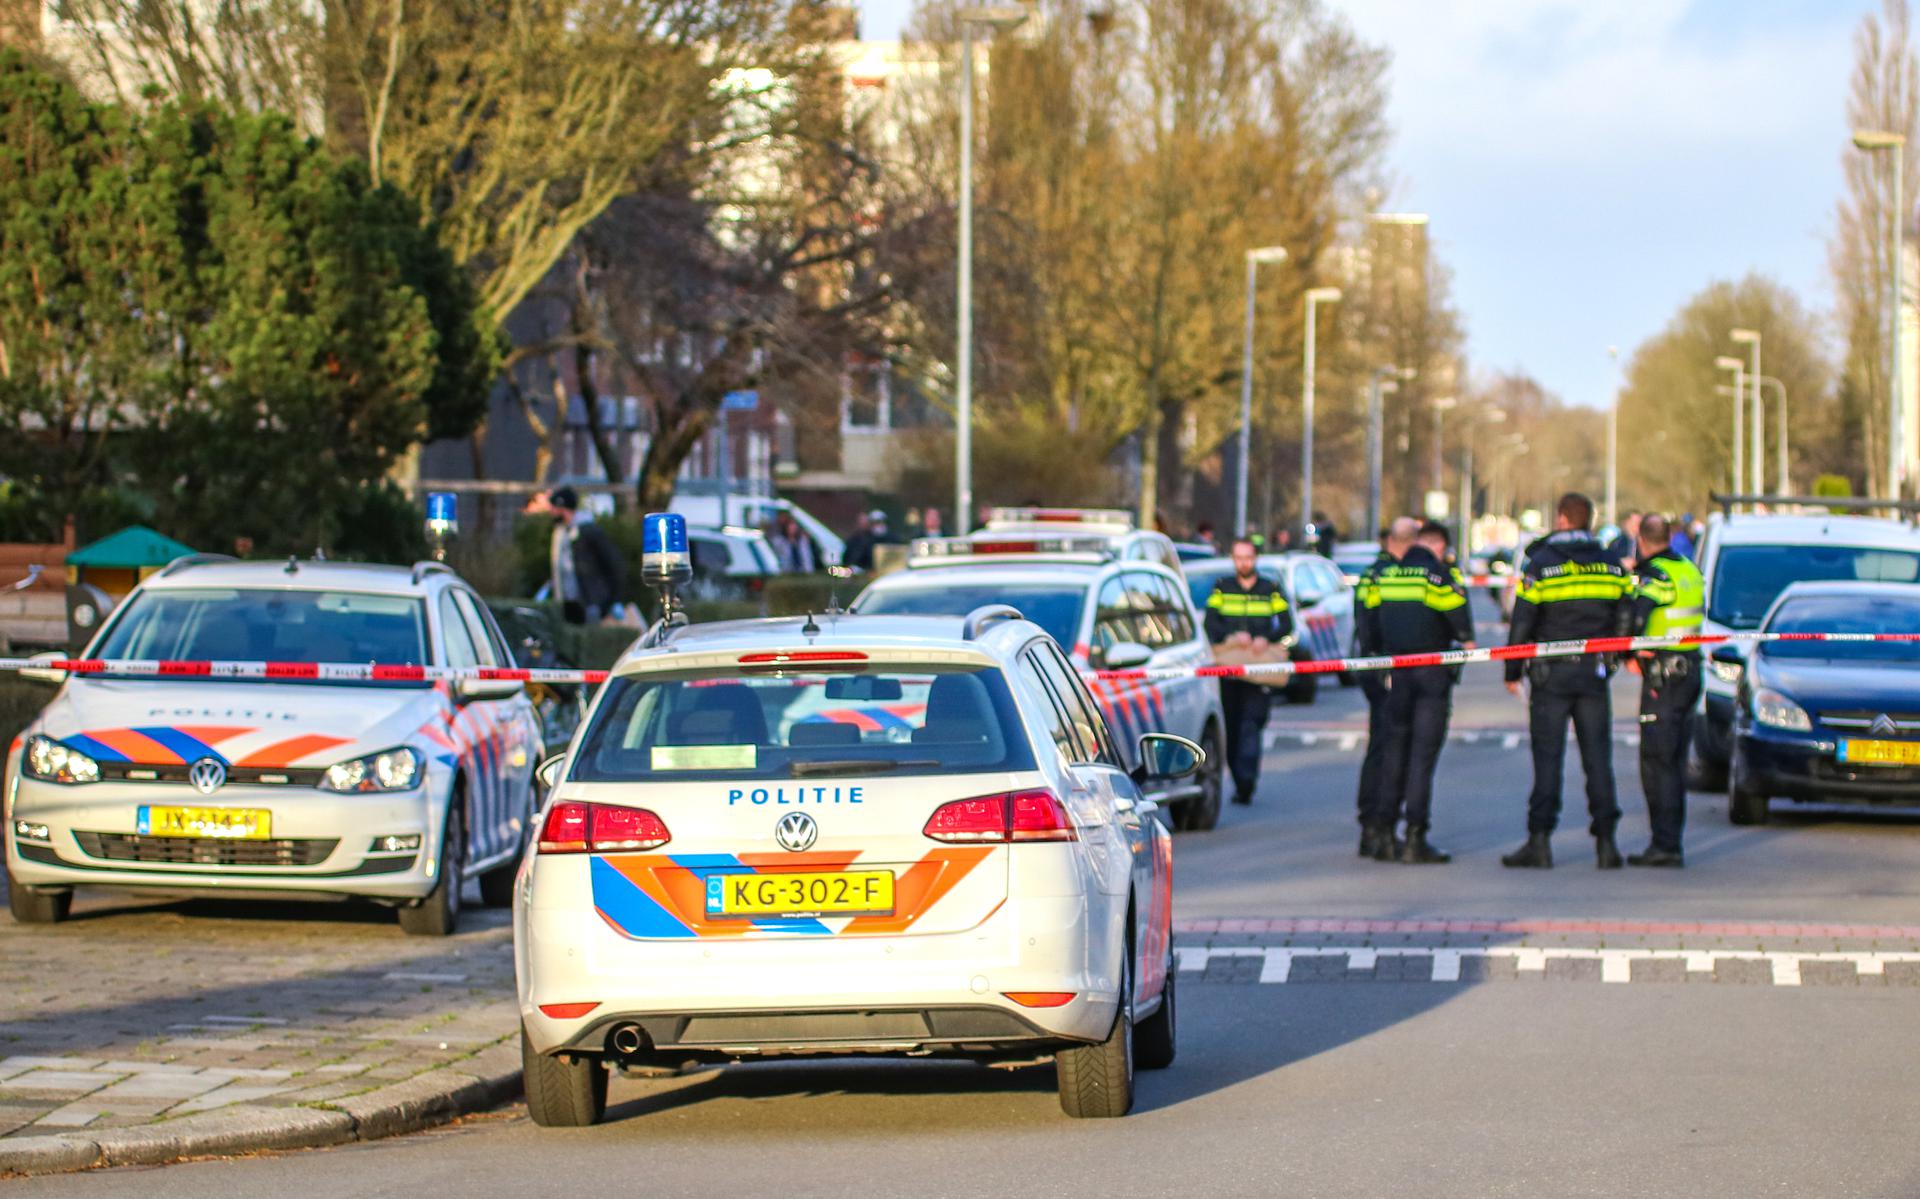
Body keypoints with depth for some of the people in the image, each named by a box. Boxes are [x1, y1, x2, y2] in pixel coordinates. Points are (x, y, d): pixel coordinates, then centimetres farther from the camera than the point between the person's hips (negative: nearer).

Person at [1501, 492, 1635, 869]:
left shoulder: (1540, 564, -6)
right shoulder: (1612, 565, 5)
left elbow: (1522, 622, -6)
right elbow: (1625, 619, 9)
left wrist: (1512, 671, 2)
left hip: (1551, 674, -3)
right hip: (1594, 675, 3)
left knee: (1548, 757, -1)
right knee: (1598, 756, 6)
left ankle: (1540, 840, -4)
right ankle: (1606, 841, 2)